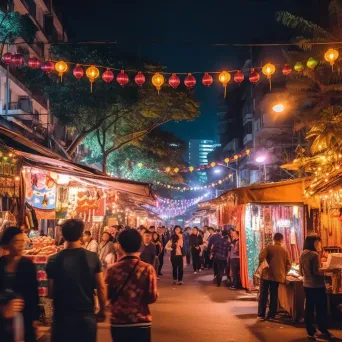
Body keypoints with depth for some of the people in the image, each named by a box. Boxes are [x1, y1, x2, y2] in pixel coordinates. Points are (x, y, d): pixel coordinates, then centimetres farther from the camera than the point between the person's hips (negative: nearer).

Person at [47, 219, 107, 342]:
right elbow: (101, 288, -4)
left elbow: (51, 293, -4)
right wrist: (102, 311, 10)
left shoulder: (54, 260, -8)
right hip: (87, 316, 1)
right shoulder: (93, 258, -6)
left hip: (62, 316, -1)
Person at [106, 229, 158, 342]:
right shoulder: (147, 269, -9)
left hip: (118, 323, 1)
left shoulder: (113, 269, -7)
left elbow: (107, 295, 3)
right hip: (141, 323, -1)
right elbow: (152, 297, -9)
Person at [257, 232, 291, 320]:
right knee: (274, 296, 10)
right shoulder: (285, 251, 6)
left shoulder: (268, 248, -3)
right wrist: (284, 273, 19)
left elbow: (261, 257, -18)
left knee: (263, 295, 6)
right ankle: (271, 315, 12)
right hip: (278, 276, 2)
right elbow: (288, 264, 7)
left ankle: (261, 315, 8)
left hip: (266, 274, -2)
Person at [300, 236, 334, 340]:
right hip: (317, 285, -8)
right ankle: (323, 332, 7)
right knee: (321, 309, 2)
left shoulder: (302, 254, 7)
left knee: (309, 308, 10)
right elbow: (317, 271, -20)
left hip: (307, 285, 8)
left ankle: (311, 331, 16)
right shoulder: (314, 254, -17)